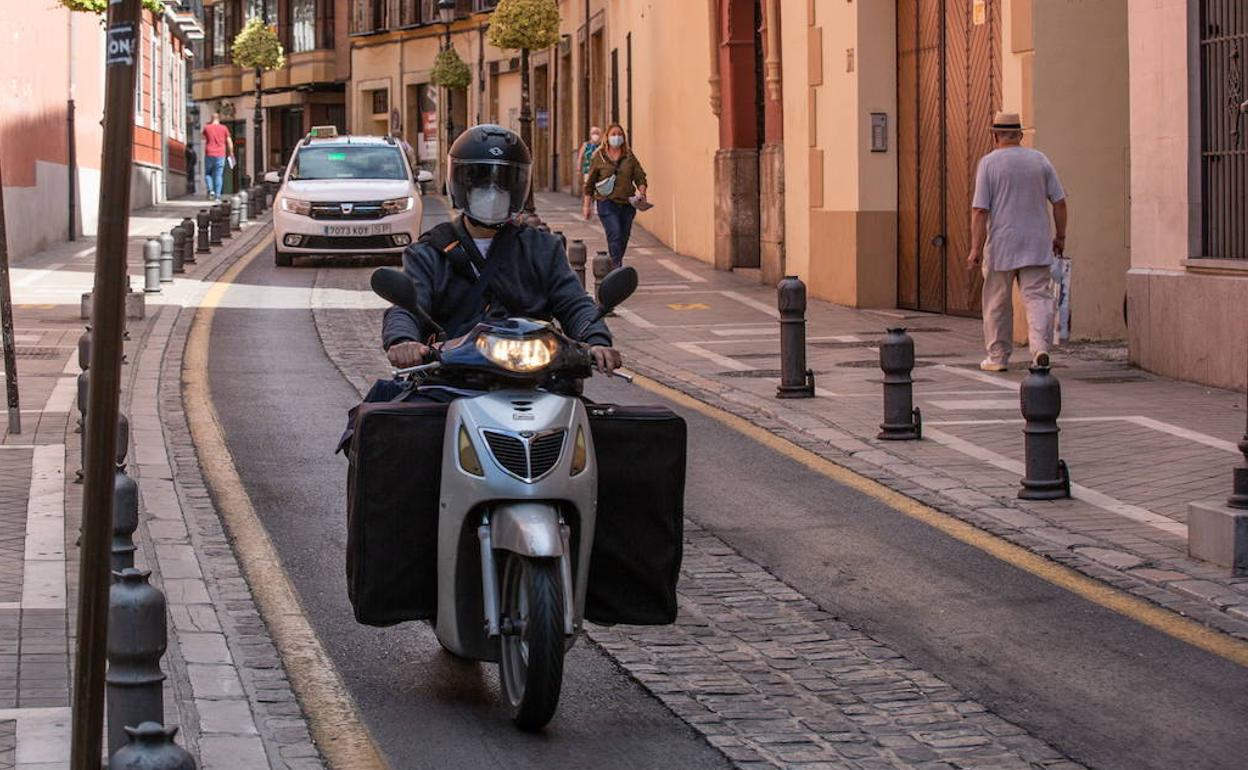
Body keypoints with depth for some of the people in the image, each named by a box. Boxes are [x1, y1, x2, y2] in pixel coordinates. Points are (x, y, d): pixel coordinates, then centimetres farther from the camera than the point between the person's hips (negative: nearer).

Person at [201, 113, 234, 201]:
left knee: (208, 174, 14)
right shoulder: (224, 128, 1)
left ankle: (210, 190, -7)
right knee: (218, 175, 2)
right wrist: (231, 153, 13)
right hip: (220, 155, 0)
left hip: (209, 155, 0)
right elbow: (229, 142, 3)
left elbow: (202, 134, 24)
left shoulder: (207, 128, 2)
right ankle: (217, 195, -3)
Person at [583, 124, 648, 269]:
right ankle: (617, 268, -20)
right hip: (607, 203, -3)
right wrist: (586, 206, 4)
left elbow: (640, 177, 8)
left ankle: (615, 265, 24)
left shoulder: (629, 157, 9)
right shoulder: (599, 157, 2)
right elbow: (590, 183, 6)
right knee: (615, 236, -16)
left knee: (624, 238, 8)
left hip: (627, 204, 4)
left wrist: (642, 193, -12)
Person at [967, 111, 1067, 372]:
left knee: (998, 303, 10)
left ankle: (998, 357, 17)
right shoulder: (1040, 160, 4)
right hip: (1036, 245, 2)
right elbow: (1059, 202, 4)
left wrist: (976, 248, -9)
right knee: (1038, 297, 0)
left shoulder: (989, 163, -5)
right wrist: (1060, 236, 14)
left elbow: (979, 210, -10)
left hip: (1001, 244, -2)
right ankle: (1040, 346, -20)